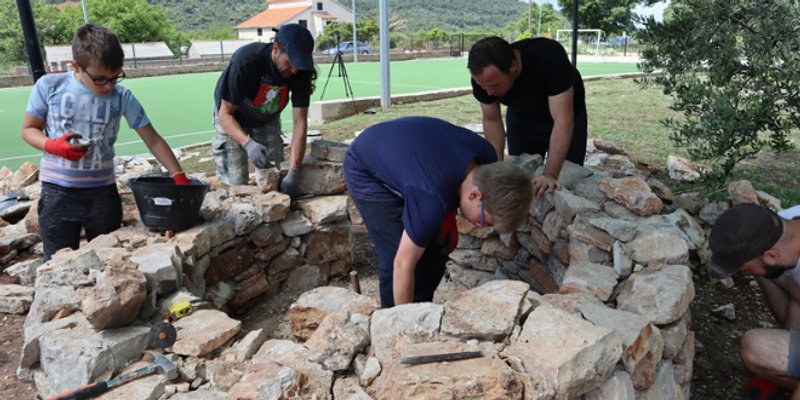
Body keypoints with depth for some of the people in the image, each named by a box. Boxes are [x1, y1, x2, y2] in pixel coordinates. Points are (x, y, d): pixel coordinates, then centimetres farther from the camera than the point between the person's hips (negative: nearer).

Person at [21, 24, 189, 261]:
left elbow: (154, 141, -4)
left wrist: (180, 178, -12)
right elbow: (28, 129, 5)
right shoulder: (49, 86, -6)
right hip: (57, 193, 0)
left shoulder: (122, 98, -6)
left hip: (103, 193, 1)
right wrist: (52, 146, -18)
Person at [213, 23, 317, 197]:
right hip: (232, 119, -3)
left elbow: (300, 122, -27)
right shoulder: (245, 60, -37)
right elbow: (225, 114, -30)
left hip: (267, 119, 4)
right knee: (235, 182, -12)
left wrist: (294, 172, -35)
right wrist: (248, 144, -49)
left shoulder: (300, 72, -26)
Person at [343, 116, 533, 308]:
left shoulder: (486, 156, -20)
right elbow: (403, 265, -30)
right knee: (395, 257, -17)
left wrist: (448, 217, -6)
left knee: (436, 248, 2)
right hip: (366, 172, -7)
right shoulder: (432, 197, -41)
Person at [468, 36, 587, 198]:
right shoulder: (483, 76, -28)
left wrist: (550, 175, -48)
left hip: (563, 110, -2)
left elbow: (563, 119, -41)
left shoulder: (549, 57, -39)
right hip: (522, 116, 3)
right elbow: (492, 120, -15)